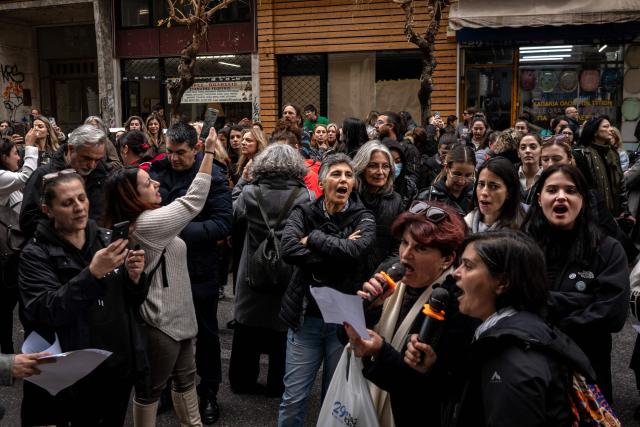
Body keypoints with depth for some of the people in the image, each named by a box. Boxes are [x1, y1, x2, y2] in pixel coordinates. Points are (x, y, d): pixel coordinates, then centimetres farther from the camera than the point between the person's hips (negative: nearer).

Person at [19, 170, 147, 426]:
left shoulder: (108, 239, 0)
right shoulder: (36, 254, -9)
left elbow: (134, 302, 6)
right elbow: (47, 312, -22)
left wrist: (134, 277, -16)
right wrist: (92, 273, -33)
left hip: (120, 365, 4)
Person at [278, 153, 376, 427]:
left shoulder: (364, 219, -1)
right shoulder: (303, 213, -1)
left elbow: (355, 251, -23)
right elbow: (289, 249, -20)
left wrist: (313, 238, -13)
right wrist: (337, 253, -19)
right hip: (306, 317, 0)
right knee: (293, 399, 7)